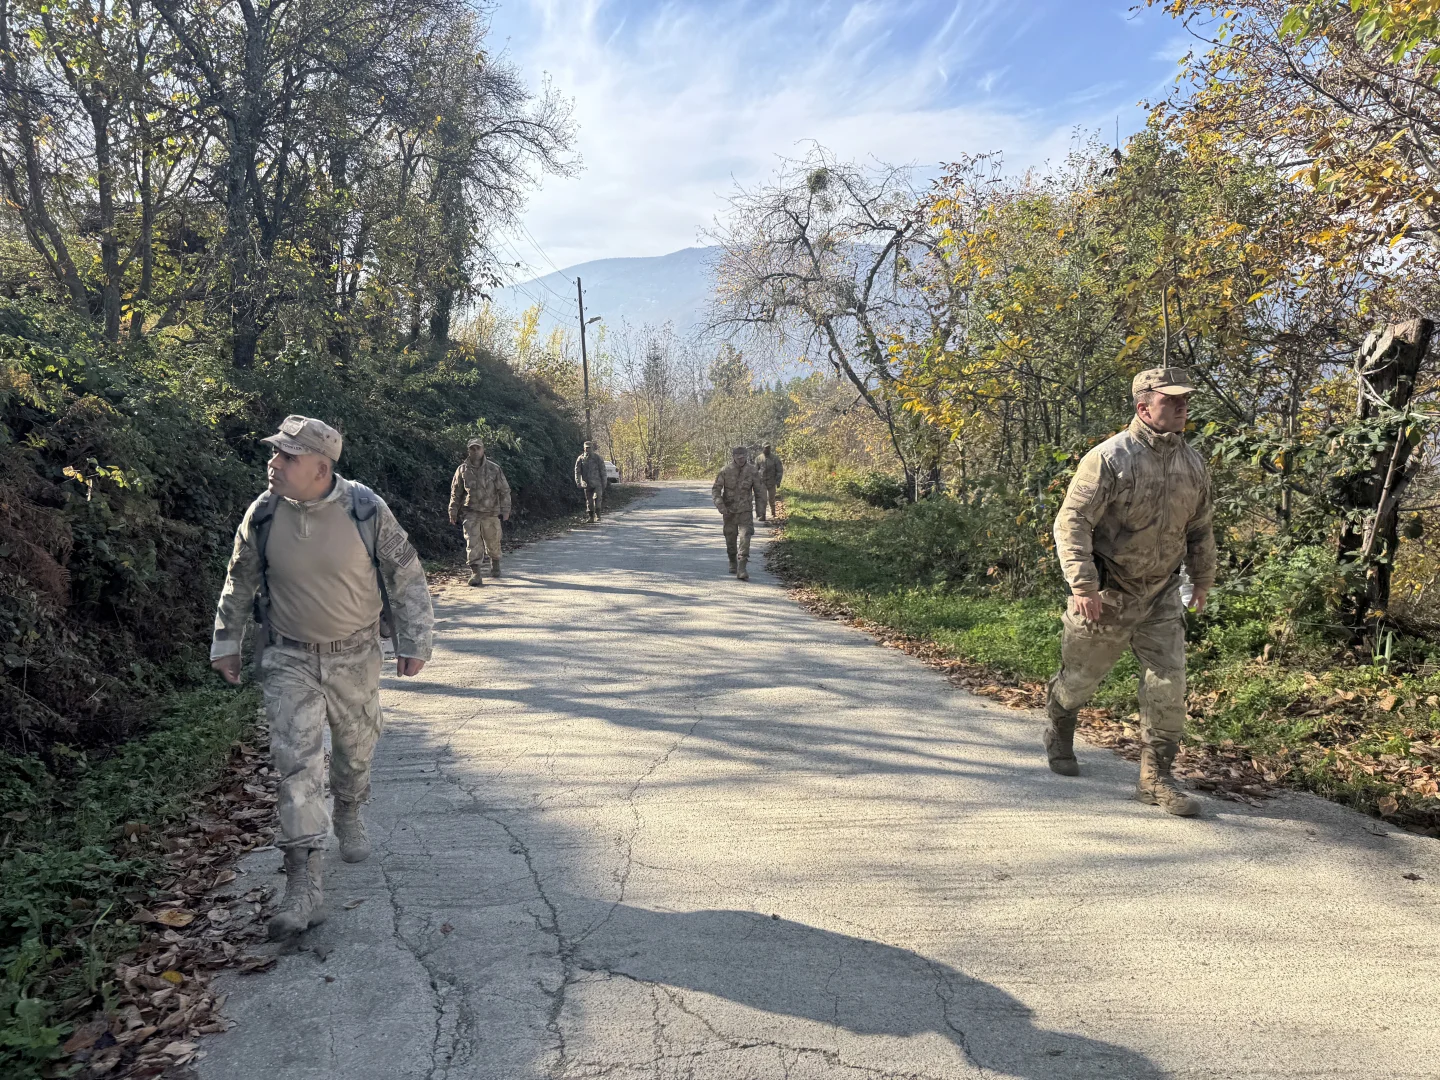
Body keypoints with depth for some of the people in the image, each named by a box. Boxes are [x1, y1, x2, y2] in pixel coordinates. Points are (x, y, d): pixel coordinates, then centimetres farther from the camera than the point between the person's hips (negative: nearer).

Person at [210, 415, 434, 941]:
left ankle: (349, 817, 49)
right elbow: (239, 582, 7)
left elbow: (406, 576, -5)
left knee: (356, 748, 17)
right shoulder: (263, 514, -9)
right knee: (296, 761, -9)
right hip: (289, 659, 0)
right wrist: (225, 643, 12)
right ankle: (305, 886, -7)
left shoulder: (366, 509, -15)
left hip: (355, 657, 0)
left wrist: (414, 641, -2)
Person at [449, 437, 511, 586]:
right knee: (473, 542, -11)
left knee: (493, 542, 13)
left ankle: (495, 563, 41)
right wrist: (453, 513, 7)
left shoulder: (494, 469, -2)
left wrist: (505, 510, -5)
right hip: (471, 513, 0)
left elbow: (504, 490, 1)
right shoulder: (462, 470, 0)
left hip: (491, 513, 0)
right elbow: (455, 493, 8)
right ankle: (475, 572, -10)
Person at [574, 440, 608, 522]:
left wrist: (604, 484, 2)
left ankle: (597, 515, -8)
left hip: (597, 483, -2)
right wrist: (578, 483, -7)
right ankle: (590, 517, 15)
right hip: (586, 484, 2)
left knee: (597, 498, -16)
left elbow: (603, 471, 4)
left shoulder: (598, 458, 1)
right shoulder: (580, 459, 4)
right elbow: (577, 471, 3)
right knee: (589, 501, 7)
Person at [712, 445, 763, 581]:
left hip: (745, 510, -1)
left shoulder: (752, 471, -7)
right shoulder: (725, 471, -9)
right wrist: (720, 505, -24)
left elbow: (758, 490, 4)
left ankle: (741, 569, -17)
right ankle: (733, 563, 35)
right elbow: (715, 489, -8)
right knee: (730, 539, 10)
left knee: (745, 537, -14)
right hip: (729, 510, 1)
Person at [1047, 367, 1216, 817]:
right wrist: (1082, 584, -26)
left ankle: (1155, 779, 9)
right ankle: (1058, 732, 44)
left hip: (1161, 596, 5)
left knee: (1168, 687, -2)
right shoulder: (1109, 458, -17)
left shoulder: (1193, 463, 4)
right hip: (1105, 595, -4)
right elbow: (1072, 522, -20)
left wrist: (1202, 581, 21)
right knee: (1080, 676, 13)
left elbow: (1200, 529, 17)